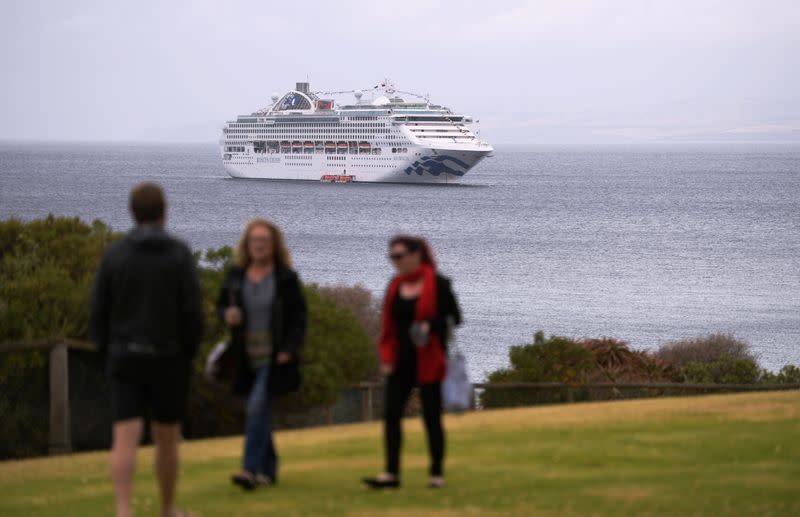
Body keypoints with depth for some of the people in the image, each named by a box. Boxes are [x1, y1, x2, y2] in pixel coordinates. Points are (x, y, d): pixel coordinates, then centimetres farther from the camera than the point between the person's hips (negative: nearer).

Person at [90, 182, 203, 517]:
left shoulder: (114, 254, -1)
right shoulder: (180, 255, -7)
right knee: (167, 438, 15)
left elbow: (99, 311, 0)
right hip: (168, 360, -1)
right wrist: (189, 356, 4)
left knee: (126, 440, -6)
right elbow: (193, 313, -10)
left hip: (125, 359, 1)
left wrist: (107, 355, 12)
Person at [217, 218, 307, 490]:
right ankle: (268, 469, 22)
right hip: (247, 356, 4)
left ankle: (251, 469, -18)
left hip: (274, 356, -4)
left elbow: (298, 316, -3)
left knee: (257, 408, -17)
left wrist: (289, 349, -13)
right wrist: (227, 315, -9)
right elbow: (221, 305, 15)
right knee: (260, 412, 11)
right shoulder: (235, 276, 5)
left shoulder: (285, 278, -4)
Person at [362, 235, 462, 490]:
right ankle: (391, 473, -4)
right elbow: (389, 325, 12)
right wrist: (386, 358, 2)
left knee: (431, 416, 3)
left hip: (428, 362, -5)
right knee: (391, 414, -4)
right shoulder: (395, 287, 9)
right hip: (401, 361, 5)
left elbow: (454, 317, -5)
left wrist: (431, 326, -22)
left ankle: (437, 473, 12)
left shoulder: (437, 284, -7)